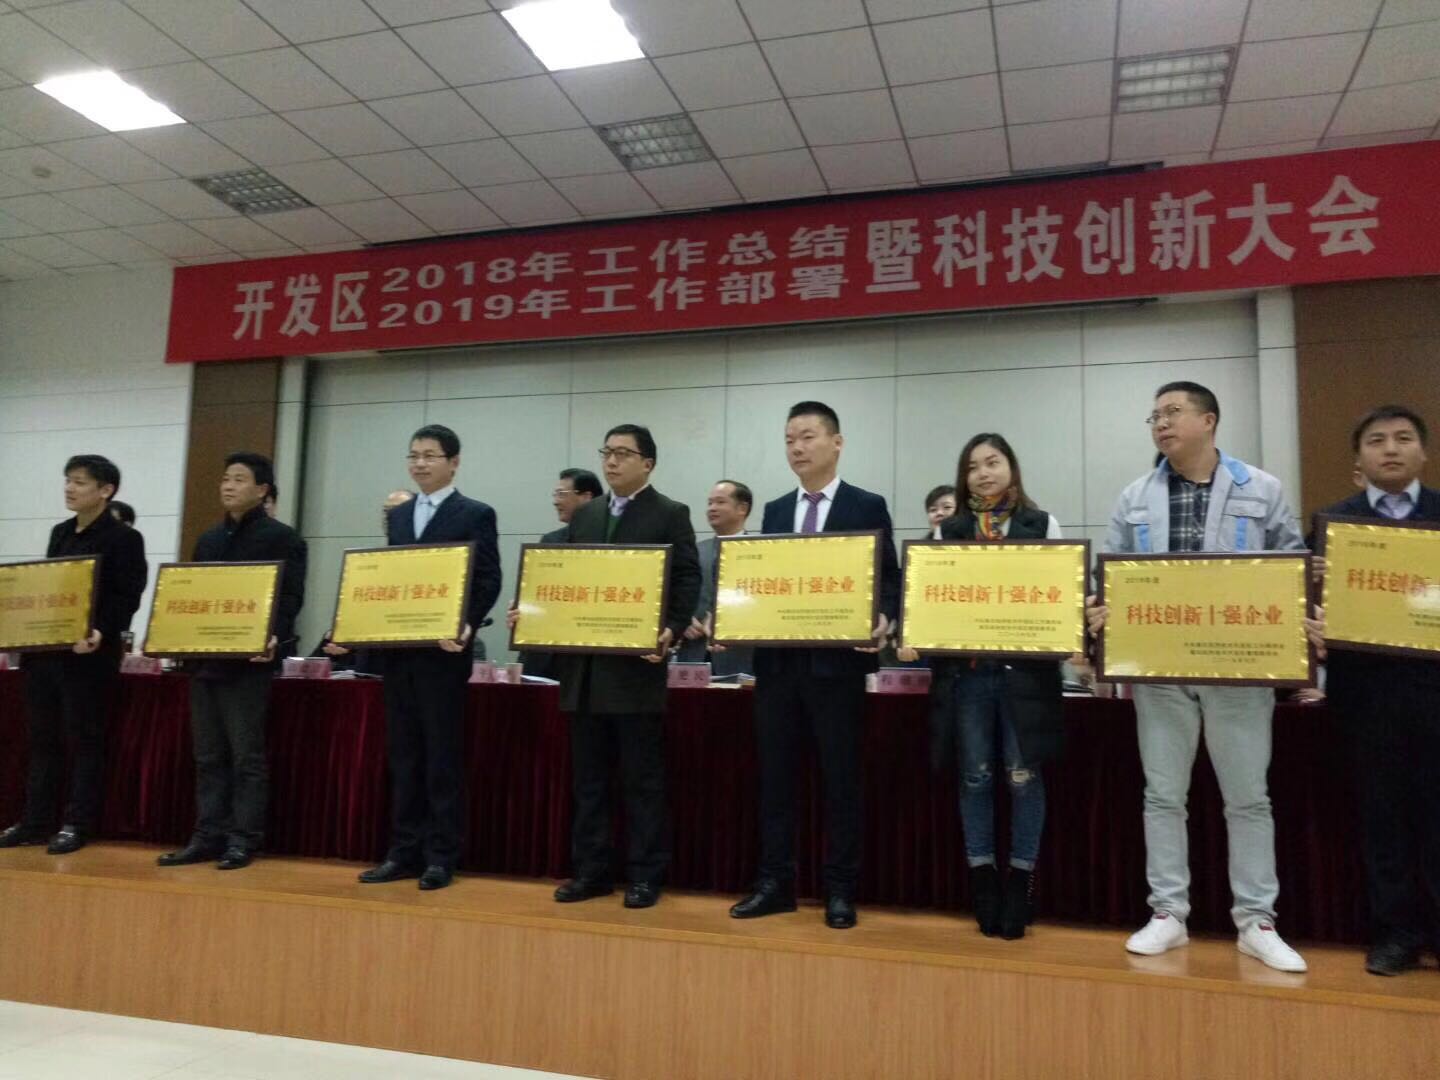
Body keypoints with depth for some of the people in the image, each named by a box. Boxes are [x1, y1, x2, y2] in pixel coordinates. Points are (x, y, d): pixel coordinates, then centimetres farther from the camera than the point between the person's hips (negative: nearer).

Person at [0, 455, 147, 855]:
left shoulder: (124, 538, -6)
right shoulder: (59, 533, 16)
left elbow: (127, 599, -12)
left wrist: (101, 633, -25)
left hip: (88, 654, -7)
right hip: (44, 650, 7)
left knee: (84, 740, 2)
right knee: (43, 739, 12)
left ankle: (77, 824, 10)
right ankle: (35, 821, 20)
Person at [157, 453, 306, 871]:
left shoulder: (281, 538, -2)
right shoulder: (208, 540, 19)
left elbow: (290, 598, -9)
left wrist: (274, 637, -25)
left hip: (248, 662, -7)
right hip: (204, 660, 7)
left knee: (247, 756, -1)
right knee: (208, 757, 10)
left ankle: (243, 839, 5)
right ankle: (208, 837, 16)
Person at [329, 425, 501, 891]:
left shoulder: (476, 514, -3)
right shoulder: (398, 514, 16)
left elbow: (488, 581, -9)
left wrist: (466, 626, -25)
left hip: (442, 652, -6)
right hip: (397, 650, 6)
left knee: (443, 757, 1)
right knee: (403, 756, 10)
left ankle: (441, 857, 9)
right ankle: (405, 852, 19)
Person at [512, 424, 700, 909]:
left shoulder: (671, 514, 0)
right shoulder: (583, 515, 16)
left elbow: (687, 580, -6)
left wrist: (672, 629, -21)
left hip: (638, 662, -5)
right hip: (584, 665, 6)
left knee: (642, 778, 2)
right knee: (587, 776, 11)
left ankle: (645, 875, 12)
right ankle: (591, 870, 21)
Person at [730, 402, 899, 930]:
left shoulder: (868, 506, 1)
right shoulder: (775, 511, 14)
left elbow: (888, 579, -2)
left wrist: (881, 621, -21)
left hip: (837, 660, -4)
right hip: (778, 661, 5)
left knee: (840, 778, 4)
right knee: (775, 775, 8)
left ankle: (840, 890, 15)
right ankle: (775, 882, 19)